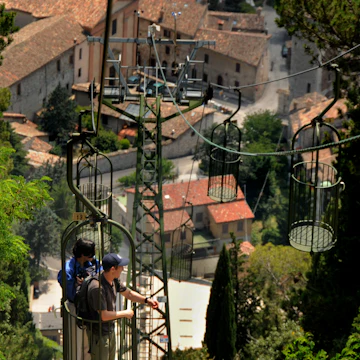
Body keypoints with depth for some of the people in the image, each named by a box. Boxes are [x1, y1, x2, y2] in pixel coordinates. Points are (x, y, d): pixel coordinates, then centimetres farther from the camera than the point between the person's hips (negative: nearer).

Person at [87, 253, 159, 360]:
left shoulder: (113, 281, -2)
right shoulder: (97, 287, -31)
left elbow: (128, 293, 15)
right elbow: (103, 316, -30)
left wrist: (146, 300, 1)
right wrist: (125, 313, -18)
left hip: (110, 330, 10)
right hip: (99, 334, -10)